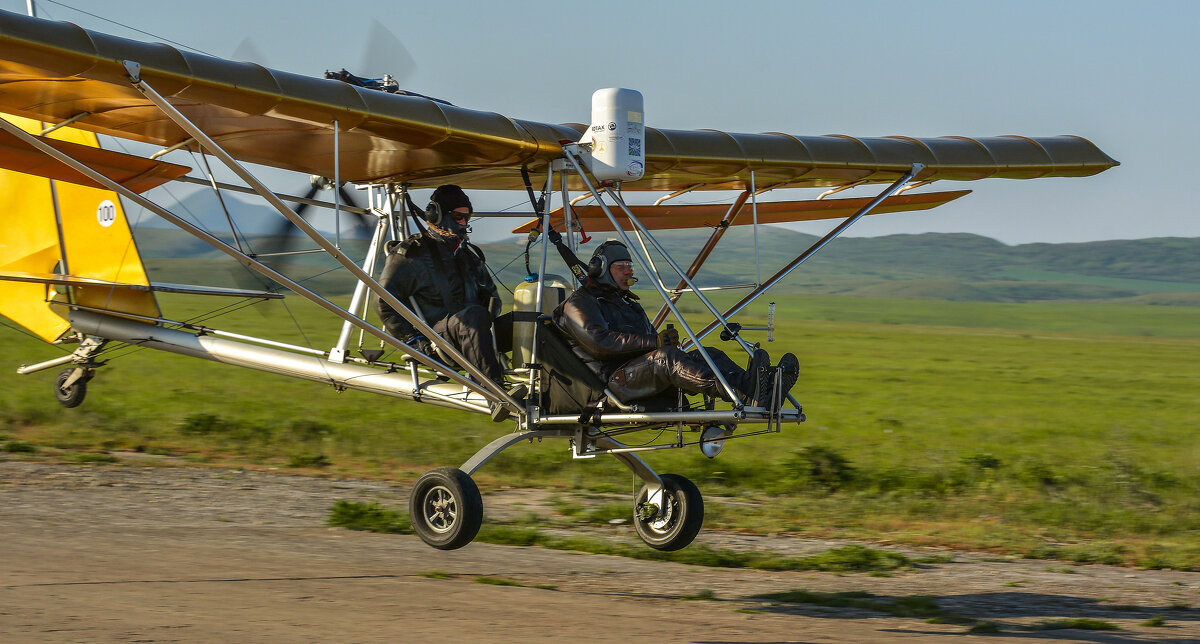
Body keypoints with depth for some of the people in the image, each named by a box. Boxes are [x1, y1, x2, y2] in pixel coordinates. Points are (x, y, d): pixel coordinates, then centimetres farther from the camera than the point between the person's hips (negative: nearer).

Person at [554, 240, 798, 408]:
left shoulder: (626, 303, 34)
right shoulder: (579, 303, 4)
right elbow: (600, 343, -14)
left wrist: (669, 342, -2)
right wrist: (654, 342, -20)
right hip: (614, 378, -8)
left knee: (708, 354, -13)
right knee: (666, 357, -35)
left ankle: (767, 390, -40)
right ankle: (746, 397, -55)